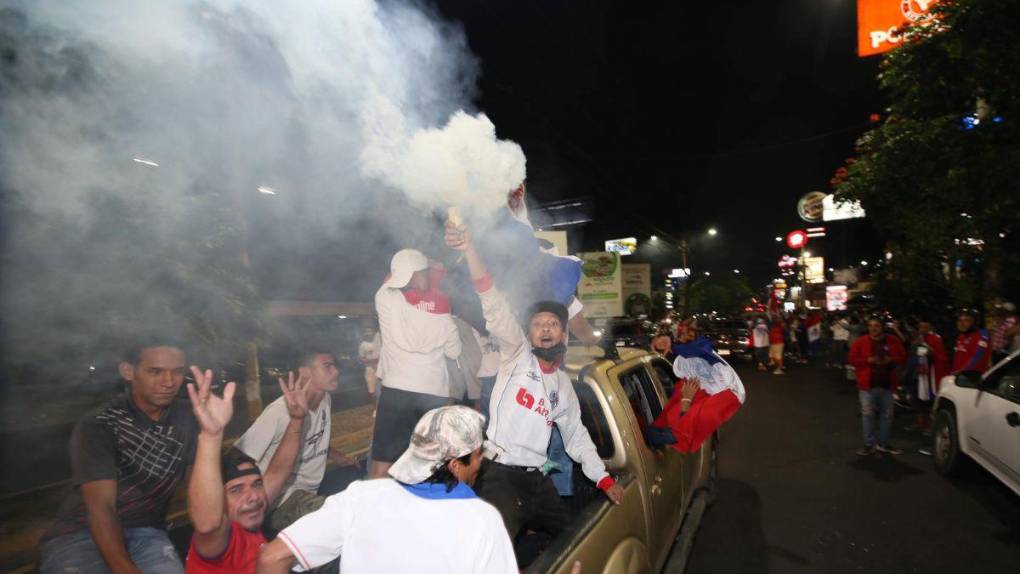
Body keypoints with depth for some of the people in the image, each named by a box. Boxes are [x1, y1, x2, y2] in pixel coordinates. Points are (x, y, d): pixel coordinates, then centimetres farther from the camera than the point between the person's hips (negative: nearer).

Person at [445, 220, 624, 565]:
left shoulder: (564, 384, 13)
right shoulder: (517, 356, -4)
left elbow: (576, 436, 22)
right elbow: (495, 307, -19)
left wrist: (604, 479, 15)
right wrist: (468, 250, -31)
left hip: (536, 477, 6)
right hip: (498, 472, -6)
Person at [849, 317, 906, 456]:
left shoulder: (893, 341, 4)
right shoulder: (860, 341, -3)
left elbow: (902, 357, 10)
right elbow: (853, 359, -1)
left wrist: (891, 360, -10)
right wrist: (867, 360, -17)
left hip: (887, 384, 3)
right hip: (867, 384, -3)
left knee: (887, 415, 11)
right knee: (867, 415, -3)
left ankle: (883, 444, 25)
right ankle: (869, 445, 6)